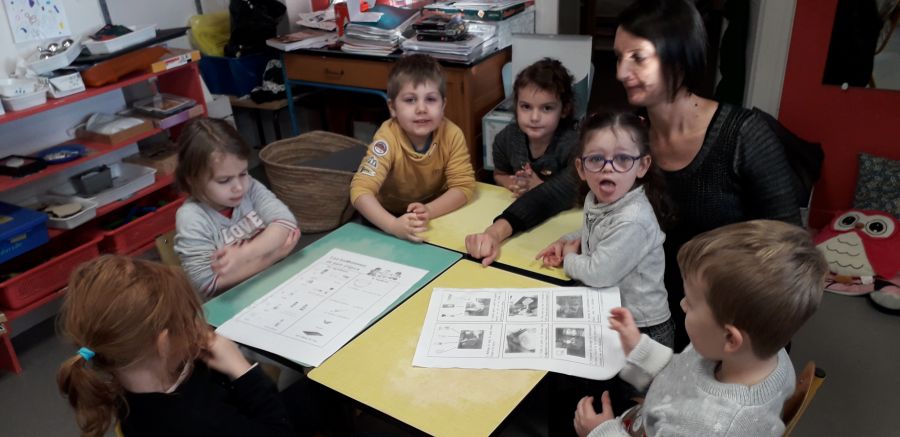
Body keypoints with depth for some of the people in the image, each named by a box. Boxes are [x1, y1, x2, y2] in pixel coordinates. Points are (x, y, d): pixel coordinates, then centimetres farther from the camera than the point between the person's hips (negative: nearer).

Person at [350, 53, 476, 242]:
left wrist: (428, 211, -33)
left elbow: (463, 185, -16)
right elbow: (361, 190, -32)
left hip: (438, 215, 3)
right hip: (391, 216, -2)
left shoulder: (452, 135, -18)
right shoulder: (388, 139, -24)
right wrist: (393, 226, -47)